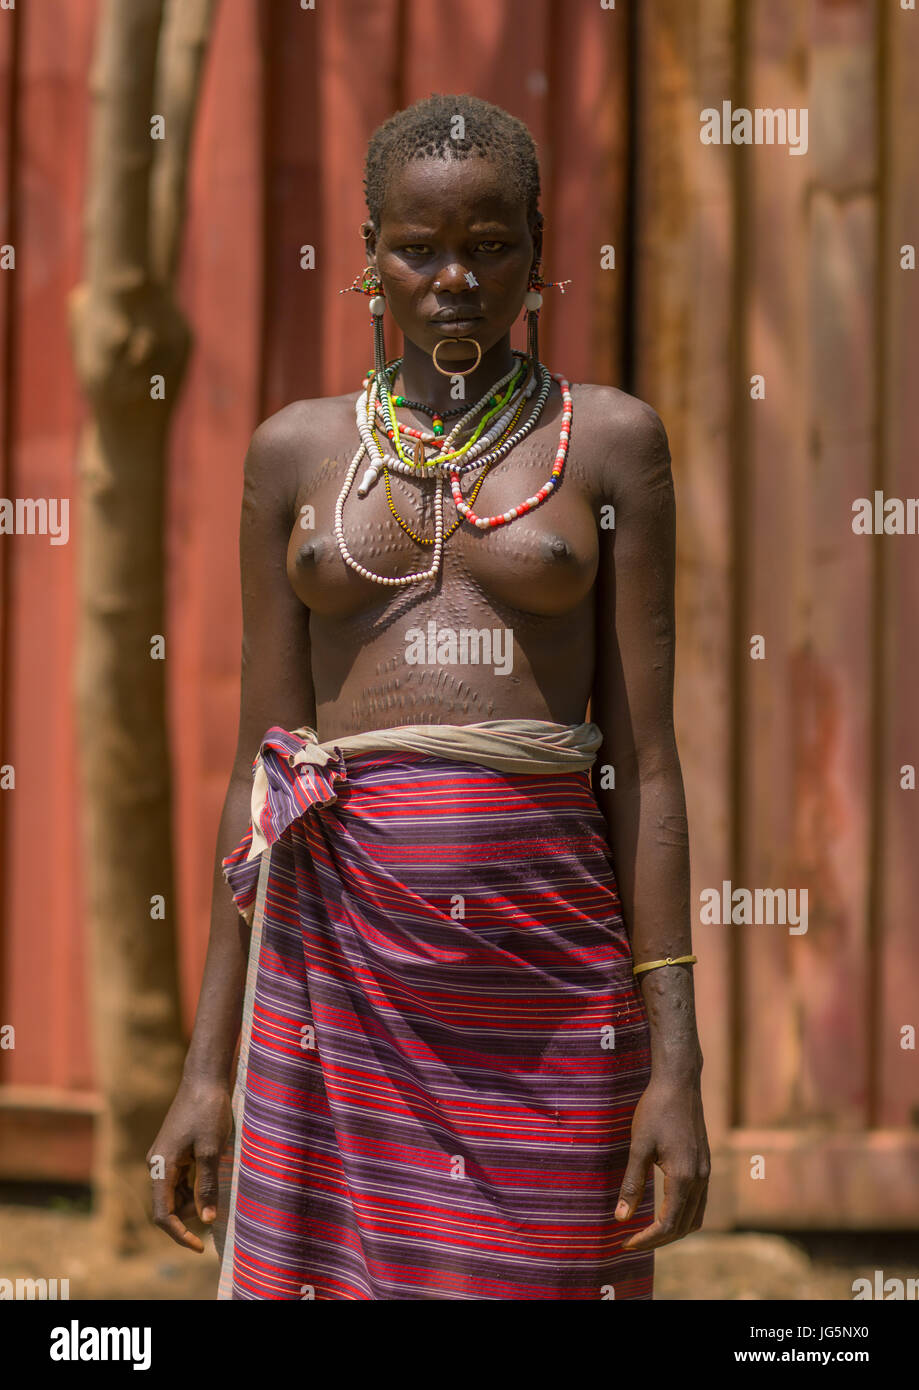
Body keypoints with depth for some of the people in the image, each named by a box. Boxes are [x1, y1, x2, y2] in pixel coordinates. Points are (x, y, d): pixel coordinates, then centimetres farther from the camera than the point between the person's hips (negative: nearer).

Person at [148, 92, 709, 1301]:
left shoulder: (607, 442, 5)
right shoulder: (298, 452, 10)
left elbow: (645, 759, 2)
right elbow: (261, 768, 10)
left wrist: (676, 1062, -5)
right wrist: (208, 1065, 5)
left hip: (550, 964, -1)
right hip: (340, 961, 1)